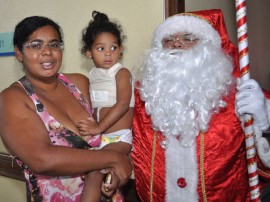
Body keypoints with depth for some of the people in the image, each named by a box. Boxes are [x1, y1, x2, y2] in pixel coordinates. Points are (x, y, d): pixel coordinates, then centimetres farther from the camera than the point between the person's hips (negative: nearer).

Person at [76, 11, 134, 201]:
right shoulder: (93, 74, 13)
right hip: (98, 136, 7)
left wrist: (99, 127, -21)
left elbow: (123, 104, -18)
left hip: (118, 138, -7)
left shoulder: (121, 72, -6)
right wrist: (89, 126, 2)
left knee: (94, 172, -23)